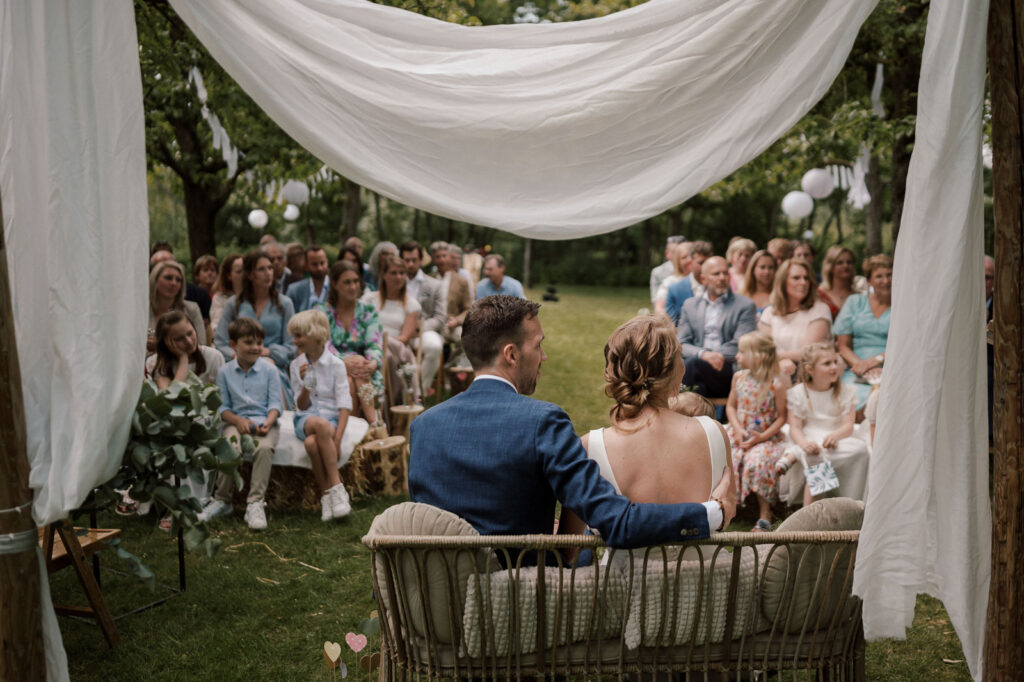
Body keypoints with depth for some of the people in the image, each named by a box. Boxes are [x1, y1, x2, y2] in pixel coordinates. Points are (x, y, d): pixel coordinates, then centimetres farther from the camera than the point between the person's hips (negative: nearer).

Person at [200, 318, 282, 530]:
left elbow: (275, 403, 2)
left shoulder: (269, 370, 6)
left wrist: (268, 422, -17)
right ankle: (222, 500, -11)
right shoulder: (225, 372, 9)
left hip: (264, 421, -1)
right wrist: (238, 420, -12)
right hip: (236, 421, 1)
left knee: (264, 448, -34)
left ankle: (255, 503, -28)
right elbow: (223, 406, 7)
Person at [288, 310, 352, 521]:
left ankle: (326, 494, -23)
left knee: (312, 443, -37)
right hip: (306, 419, 2)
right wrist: (305, 385, -13)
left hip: (332, 417, -1)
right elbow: (301, 406, 7)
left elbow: (344, 405, -6)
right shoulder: (297, 365, 7)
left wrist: (337, 436, -19)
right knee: (321, 424, -37)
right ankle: (336, 487, -32)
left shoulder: (335, 364, -3)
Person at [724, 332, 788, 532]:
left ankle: (764, 513, -11)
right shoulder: (739, 377, 3)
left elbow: (782, 417, -7)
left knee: (756, 462, -32)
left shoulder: (777, 385, -11)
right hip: (739, 433, 4)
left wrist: (762, 437, -16)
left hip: (766, 437, -4)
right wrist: (737, 429, -6)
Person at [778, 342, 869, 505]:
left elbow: (848, 426, -2)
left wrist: (835, 435, -26)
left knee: (860, 448, -29)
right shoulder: (799, 393, 2)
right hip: (810, 441, -3)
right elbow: (795, 428, -5)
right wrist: (804, 443, -28)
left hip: (836, 441, 3)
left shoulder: (845, 392, 8)